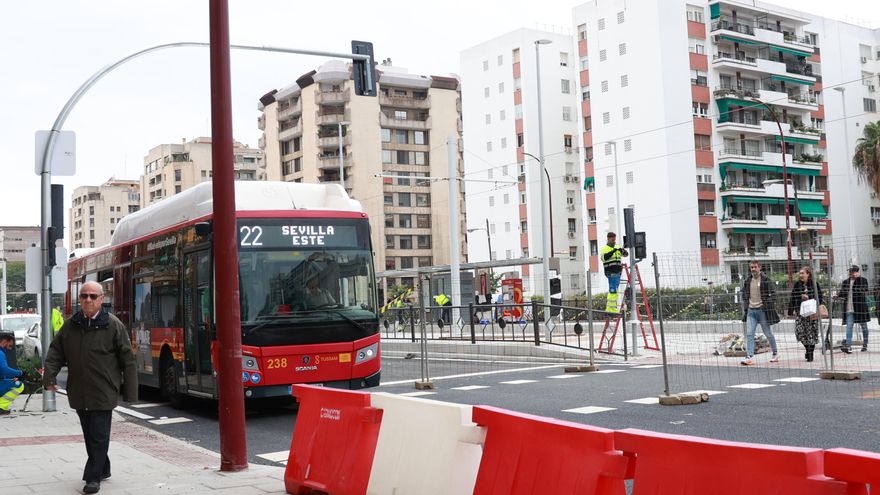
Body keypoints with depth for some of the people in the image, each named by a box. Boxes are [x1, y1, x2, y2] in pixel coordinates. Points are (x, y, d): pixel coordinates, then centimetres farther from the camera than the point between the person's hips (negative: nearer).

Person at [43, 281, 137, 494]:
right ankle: (103, 469, 30)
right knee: (89, 435, 15)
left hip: (103, 393, -5)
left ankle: (94, 477, 3)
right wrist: (49, 376, -8)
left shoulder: (113, 325, -6)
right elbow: (55, 353, 9)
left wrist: (130, 391, -5)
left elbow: (127, 359, -4)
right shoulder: (70, 325, 7)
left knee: (99, 435, -3)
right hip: (79, 393, 5)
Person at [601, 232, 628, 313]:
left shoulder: (617, 248, 16)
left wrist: (623, 251, -13)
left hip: (618, 272, 7)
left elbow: (626, 254, 9)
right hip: (611, 273, -7)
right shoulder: (605, 248, -4)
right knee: (613, 291, -12)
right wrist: (613, 251, -29)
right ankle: (612, 309, -12)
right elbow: (604, 257, -21)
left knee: (613, 291, 11)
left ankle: (609, 308, 18)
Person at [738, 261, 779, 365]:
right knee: (749, 334, -6)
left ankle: (775, 354, 24)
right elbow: (743, 293, 20)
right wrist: (745, 306, 9)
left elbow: (773, 294, -3)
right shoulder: (747, 280, 9)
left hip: (762, 310, -4)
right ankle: (748, 357, -10)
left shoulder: (766, 279, -5)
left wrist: (766, 304, -11)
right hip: (751, 310, 4)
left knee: (768, 333, 7)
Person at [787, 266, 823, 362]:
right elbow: (792, 298, 9)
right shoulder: (797, 285, 7)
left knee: (811, 332, 0)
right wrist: (791, 311, 7)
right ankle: (807, 348, 18)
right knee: (799, 331, -6)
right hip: (800, 312, 2)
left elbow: (819, 297, 1)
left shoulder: (814, 284, 0)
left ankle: (810, 353, 10)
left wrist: (808, 297, -14)